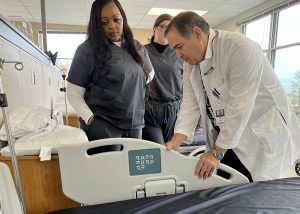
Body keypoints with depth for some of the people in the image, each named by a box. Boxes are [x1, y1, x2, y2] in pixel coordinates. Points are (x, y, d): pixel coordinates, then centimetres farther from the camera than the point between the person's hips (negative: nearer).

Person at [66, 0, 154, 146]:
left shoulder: (137, 48, 8)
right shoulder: (87, 50, -5)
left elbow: (149, 74, 25)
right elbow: (73, 93, -5)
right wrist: (91, 120, -15)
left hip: (135, 125, 5)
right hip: (102, 126, -4)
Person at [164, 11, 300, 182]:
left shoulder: (239, 47, -23)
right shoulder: (191, 62, 0)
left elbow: (240, 107, -26)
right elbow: (191, 104, -2)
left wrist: (217, 152, -21)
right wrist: (176, 142, -14)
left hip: (261, 135, -5)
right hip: (224, 138, 6)